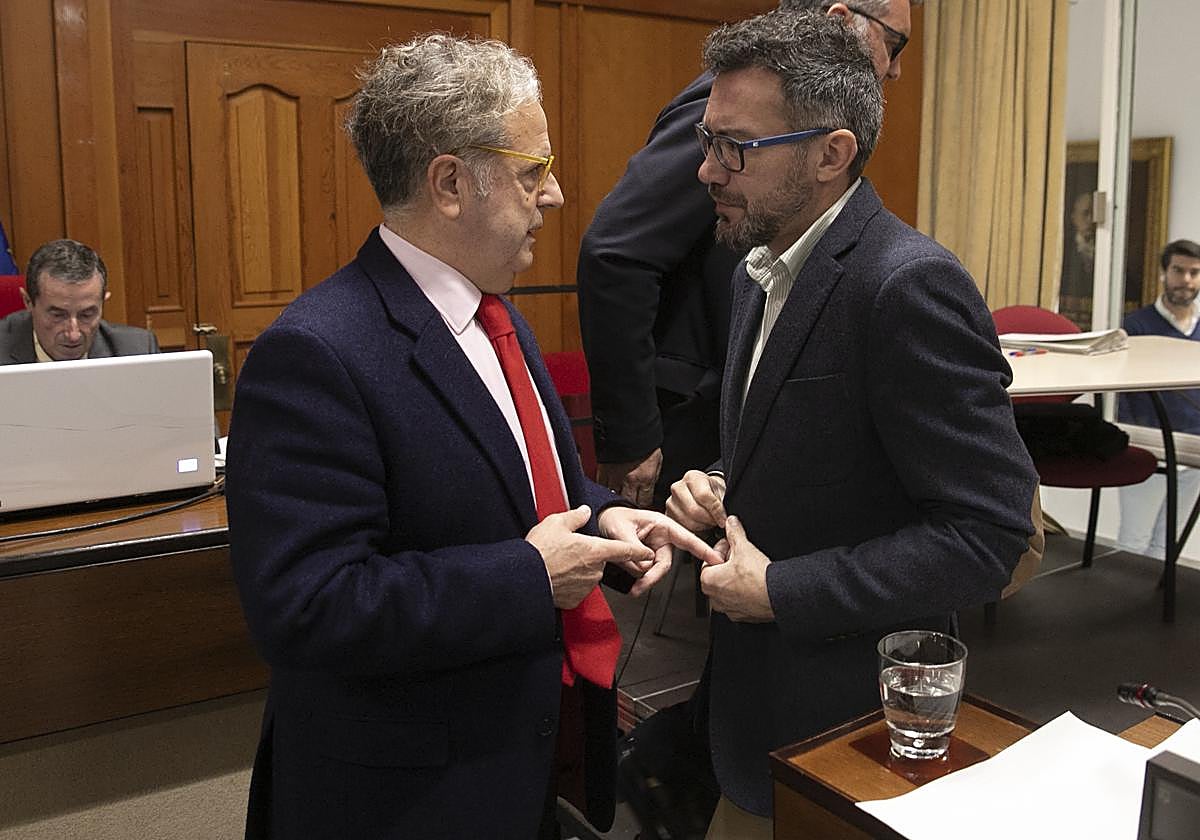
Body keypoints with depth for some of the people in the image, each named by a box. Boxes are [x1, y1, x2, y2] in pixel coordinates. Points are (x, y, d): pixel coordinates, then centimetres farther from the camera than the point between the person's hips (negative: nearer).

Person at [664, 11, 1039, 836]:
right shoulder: (764, 268, 5)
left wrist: (780, 591, -21)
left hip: (849, 703, -7)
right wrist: (719, 488, -2)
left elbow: (990, 530, -24)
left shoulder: (911, 285, -23)